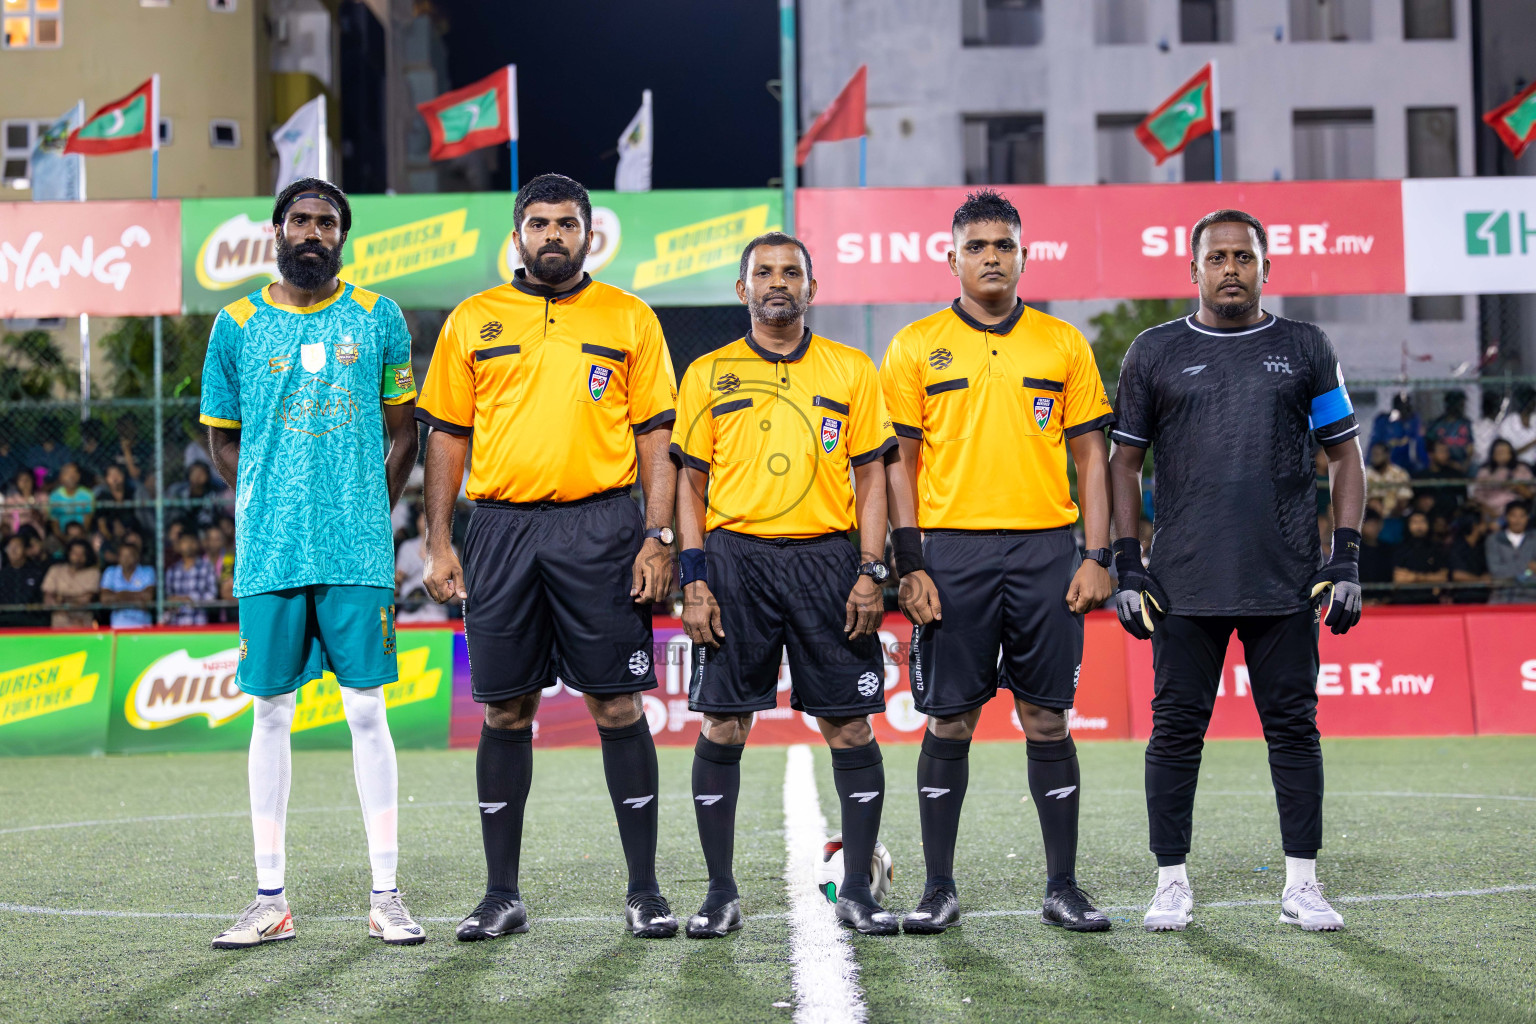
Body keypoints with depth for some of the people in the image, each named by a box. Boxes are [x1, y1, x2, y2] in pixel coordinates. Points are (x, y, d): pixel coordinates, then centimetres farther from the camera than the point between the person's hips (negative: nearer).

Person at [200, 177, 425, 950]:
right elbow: (222, 438, 14)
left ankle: (384, 893, 7)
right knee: (270, 712, 4)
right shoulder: (237, 325, 6)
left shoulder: (377, 318, 7)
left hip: (357, 550, 0)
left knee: (367, 711, 0)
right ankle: (270, 899, 11)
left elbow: (402, 430, 12)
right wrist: (265, 508, 5)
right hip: (268, 550, 1)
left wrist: (368, 510, 4)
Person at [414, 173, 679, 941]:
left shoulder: (629, 320, 7)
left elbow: (655, 437, 5)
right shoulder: (472, 322, 10)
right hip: (501, 528, 2)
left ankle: (644, 891, 8)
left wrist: (658, 538, -5)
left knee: (618, 707, -1)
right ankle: (501, 896, 14)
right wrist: (438, 545, 4)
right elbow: (447, 437, 11)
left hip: (600, 527, -1)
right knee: (506, 712, 5)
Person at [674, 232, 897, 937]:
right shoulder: (708, 375, 8)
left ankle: (856, 890, 9)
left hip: (826, 559, 0)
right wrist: (694, 580, -2)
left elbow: (870, 475, 8)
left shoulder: (851, 371, 9)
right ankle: (720, 892, 9)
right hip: (734, 558, 0)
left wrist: (871, 573, -2)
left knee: (849, 726, -1)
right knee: (722, 726, -1)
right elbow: (690, 482, 8)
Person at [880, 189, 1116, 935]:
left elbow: (1091, 457, 8)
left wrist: (1097, 557, -1)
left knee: (1048, 718, 3)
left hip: (1045, 550, 1)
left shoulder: (1063, 343, 8)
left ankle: (1063, 887, 12)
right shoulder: (916, 347, 4)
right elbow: (900, 462, 4)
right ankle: (939, 888, 11)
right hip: (953, 551, -1)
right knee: (950, 721, 2)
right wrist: (910, 566, -5)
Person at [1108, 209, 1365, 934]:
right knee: (1176, 729, 1)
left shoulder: (1306, 350, 9)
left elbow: (1345, 455, 11)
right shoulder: (1155, 353, 8)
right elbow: (1124, 460, 11)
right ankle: (1172, 883, 10)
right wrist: (1127, 564, 3)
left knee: (1293, 726, 3)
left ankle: (1301, 884, 11)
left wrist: (1346, 557, 2)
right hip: (1184, 581, 0)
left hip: (1286, 578, 0)